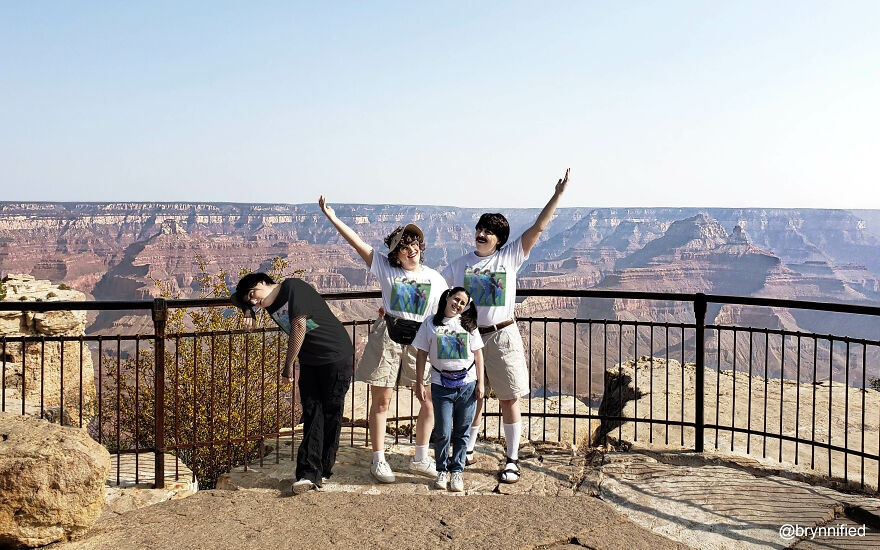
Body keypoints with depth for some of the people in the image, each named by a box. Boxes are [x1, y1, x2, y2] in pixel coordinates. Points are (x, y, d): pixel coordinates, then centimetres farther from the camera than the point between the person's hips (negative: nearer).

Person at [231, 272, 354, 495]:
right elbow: (236, 296, 26)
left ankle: (322, 470, 9)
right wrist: (248, 310, 2)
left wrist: (288, 364, -14)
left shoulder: (293, 287, -13)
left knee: (331, 414, 0)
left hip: (336, 357, -7)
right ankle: (309, 473, -8)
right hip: (309, 362, 7)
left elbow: (299, 325, -20)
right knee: (312, 414, -3)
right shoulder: (270, 304, 9)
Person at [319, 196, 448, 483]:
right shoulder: (385, 268, 3)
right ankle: (378, 460, 15)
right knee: (381, 401, 2)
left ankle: (420, 459, 18)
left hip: (420, 341, 2)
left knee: (430, 401, 1)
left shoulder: (435, 279, 7)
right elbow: (357, 243, -2)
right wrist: (332, 217, -9)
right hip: (386, 338, -2)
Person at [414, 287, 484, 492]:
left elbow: (478, 355, 8)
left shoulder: (469, 325, 6)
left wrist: (480, 383, 3)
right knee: (442, 432, -2)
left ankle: (457, 471, 19)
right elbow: (422, 354, 5)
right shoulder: (431, 324, 4)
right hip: (441, 385, -1)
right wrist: (419, 383, 1)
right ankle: (442, 470, 18)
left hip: (467, 385, 1)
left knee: (462, 432, 6)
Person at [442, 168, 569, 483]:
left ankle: (512, 461, 14)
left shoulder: (510, 257, 0)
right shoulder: (460, 265, 6)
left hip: (503, 336, -2)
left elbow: (538, 227, -4)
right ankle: (468, 450, 32)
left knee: (509, 399, 3)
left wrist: (557, 195, -8)